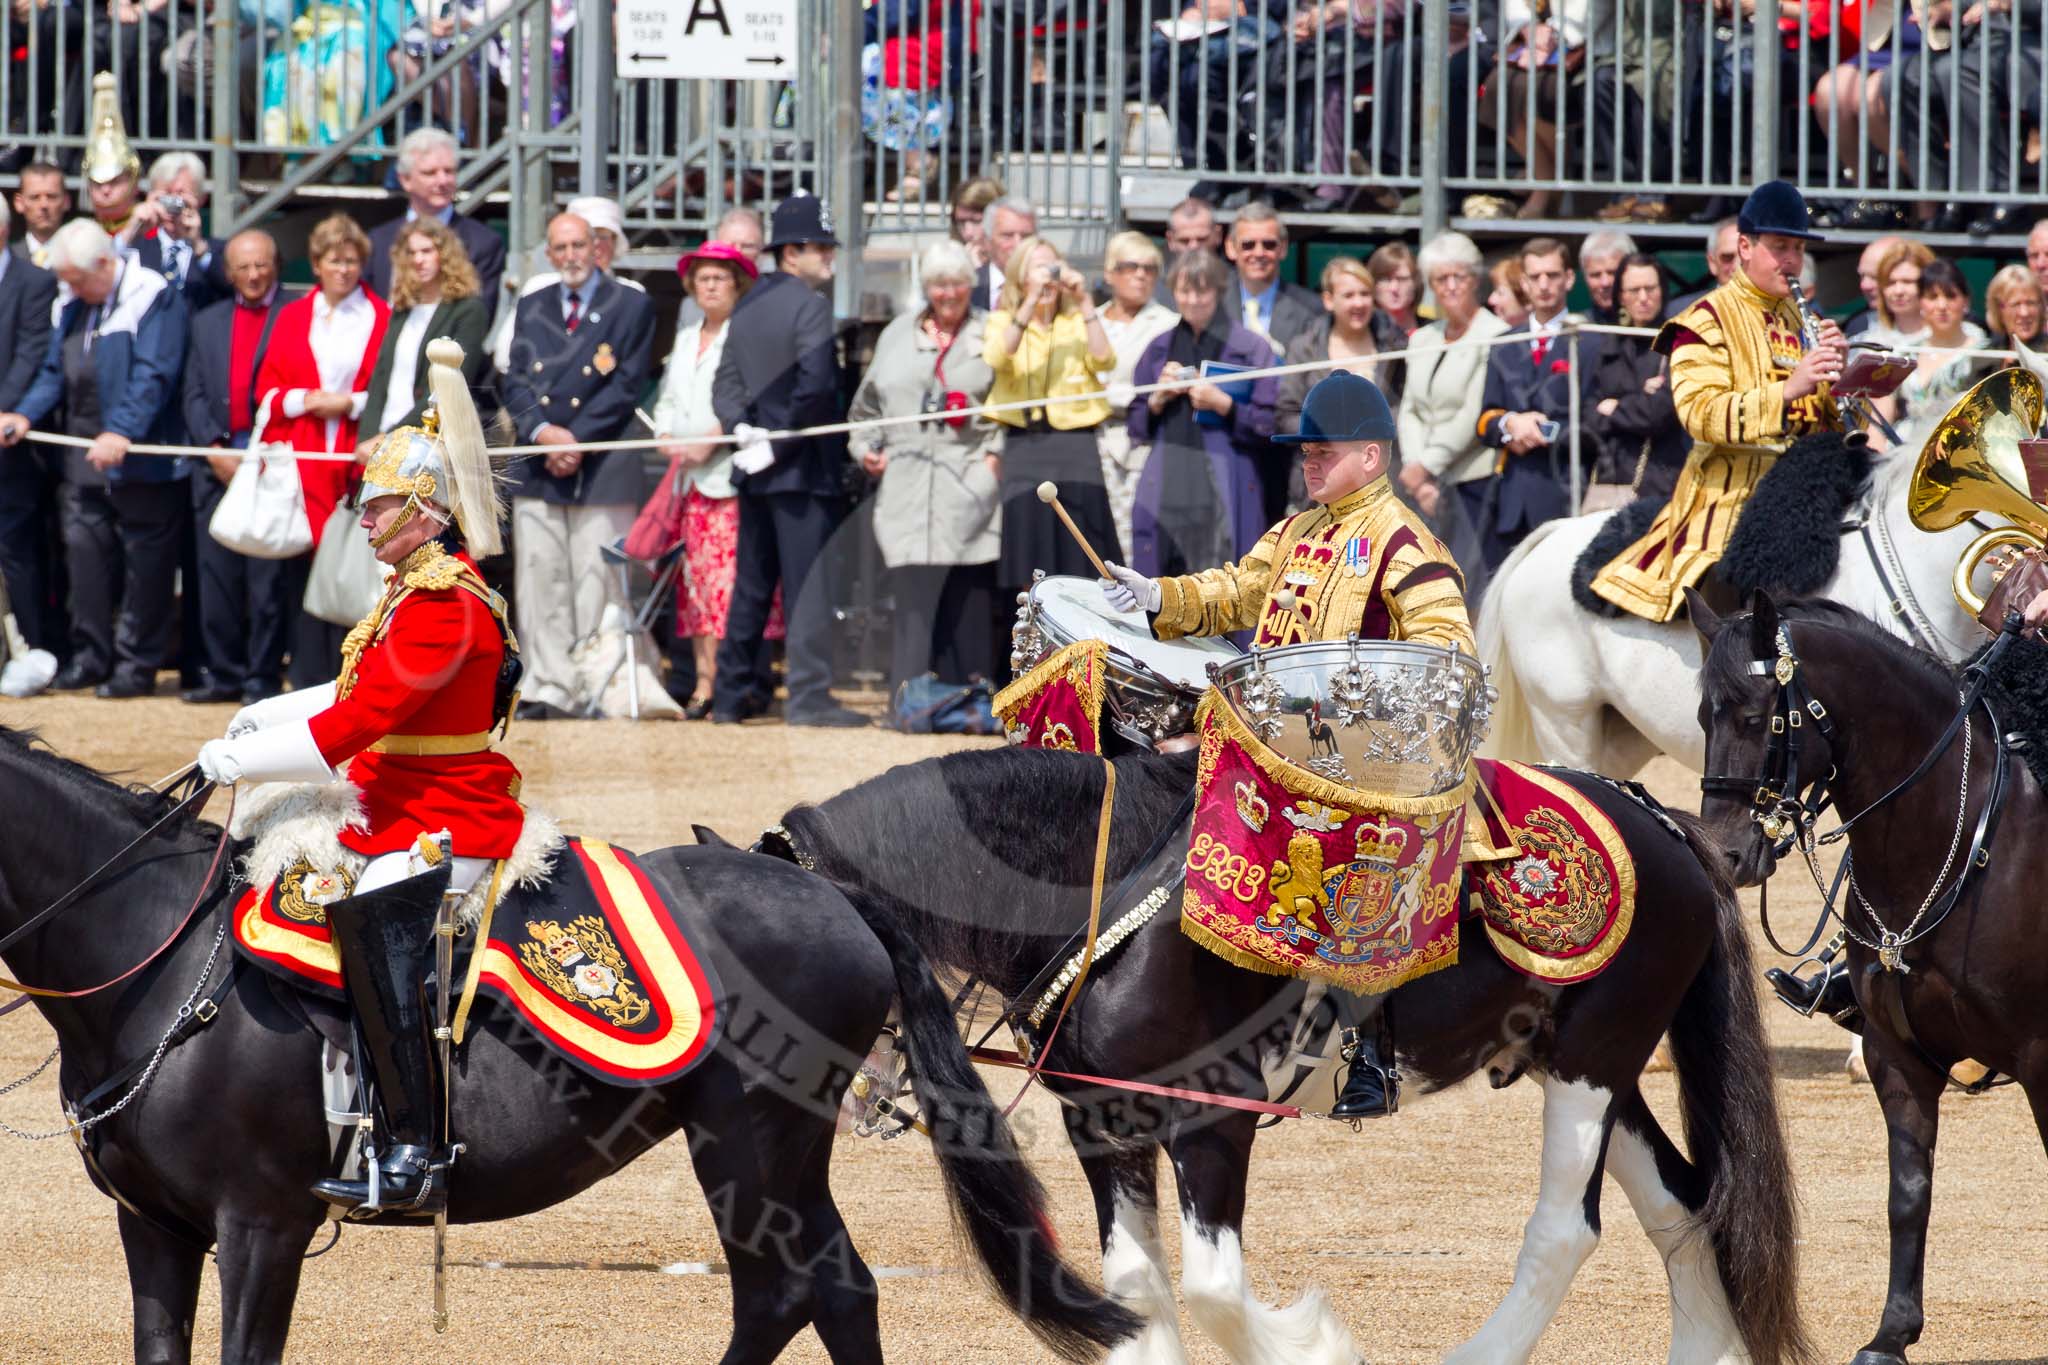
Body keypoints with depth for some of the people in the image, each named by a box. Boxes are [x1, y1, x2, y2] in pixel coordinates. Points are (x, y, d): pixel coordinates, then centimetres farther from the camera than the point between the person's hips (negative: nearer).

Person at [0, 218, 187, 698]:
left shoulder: (153, 300, -10)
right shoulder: (74, 308, 14)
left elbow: (153, 377, -19)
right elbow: (56, 371, 15)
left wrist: (122, 431, -29)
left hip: (140, 459, -7)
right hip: (83, 460, 7)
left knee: (144, 562, -1)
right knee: (84, 550, 5)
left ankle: (137, 663, 5)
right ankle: (91, 656, 12)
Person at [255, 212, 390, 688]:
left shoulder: (381, 318, 6)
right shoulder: (293, 318, 14)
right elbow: (267, 390, 12)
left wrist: (351, 403, -9)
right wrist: (306, 399, -6)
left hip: (356, 463, -2)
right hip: (304, 464, 2)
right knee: (307, 568, -1)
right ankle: (307, 680, 3)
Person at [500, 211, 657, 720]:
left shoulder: (631, 308, 4)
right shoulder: (531, 310, 16)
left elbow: (627, 386, -4)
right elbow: (515, 382, 9)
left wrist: (576, 439, -11)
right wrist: (542, 431, -10)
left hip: (602, 468, -4)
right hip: (538, 469, 4)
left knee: (598, 589, -6)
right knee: (539, 585, 0)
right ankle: (548, 689, 2)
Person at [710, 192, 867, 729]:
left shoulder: (748, 306, 13)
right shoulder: (809, 305, -13)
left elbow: (727, 381, 10)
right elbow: (815, 384, -23)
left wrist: (742, 427, -4)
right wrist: (780, 443, -15)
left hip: (756, 470, 8)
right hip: (802, 465, -8)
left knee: (751, 584, 14)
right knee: (809, 583, -6)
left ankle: (732, 693, 18)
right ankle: (808, 694, -8)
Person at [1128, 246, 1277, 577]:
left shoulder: (1250, 347, 3)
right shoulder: (1160, 348, 15)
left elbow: (1270, 426, -1)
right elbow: (1136, 428, 17)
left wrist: (1222, 405, -13)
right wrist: (1158, 400, -1)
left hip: (1226, 496, -4)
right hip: (1166, 495, 4)